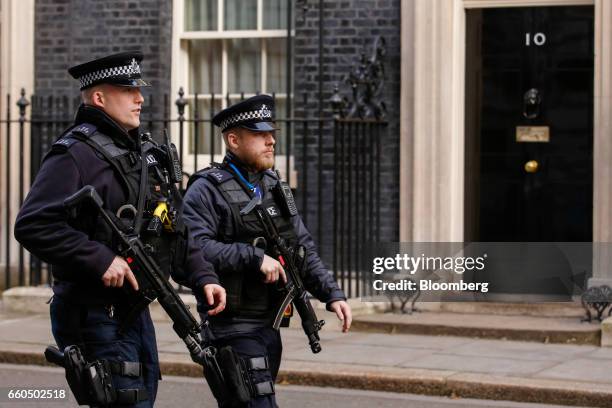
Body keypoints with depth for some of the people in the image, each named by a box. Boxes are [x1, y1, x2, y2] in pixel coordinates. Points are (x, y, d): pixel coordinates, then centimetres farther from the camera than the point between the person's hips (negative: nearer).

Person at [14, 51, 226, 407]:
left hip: (136, 310, 9)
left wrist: (203, 276, 6)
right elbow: (32, 225, -23)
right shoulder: (76, 154, -13)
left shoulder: (146, 153, 15)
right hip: (96, 318, -9)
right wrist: (101, 260, -25)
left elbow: (174, 228, 19)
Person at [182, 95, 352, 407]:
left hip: (268, 326, 8)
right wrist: (254, 257, -23)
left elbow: (303, 249, 17)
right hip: (233, 329, -8)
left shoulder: (274, 187, 15)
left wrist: (331, 293, 4)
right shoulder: (207, 190, -9)